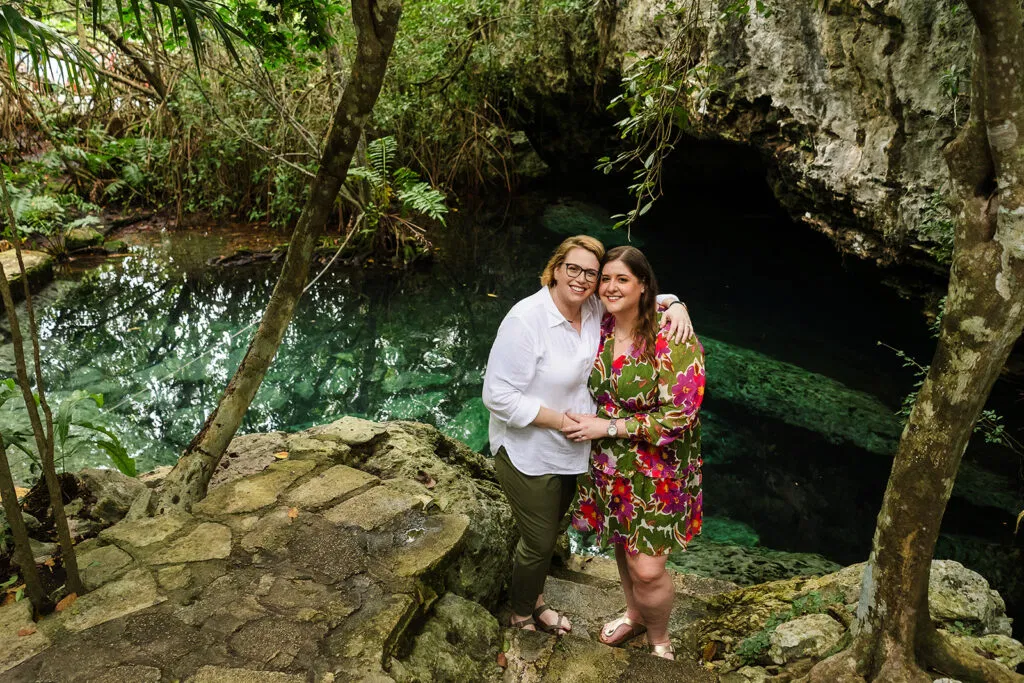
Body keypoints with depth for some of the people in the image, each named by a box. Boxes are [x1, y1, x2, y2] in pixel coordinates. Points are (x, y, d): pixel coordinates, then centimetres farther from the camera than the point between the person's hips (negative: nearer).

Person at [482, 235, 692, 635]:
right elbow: (498, 396, -27)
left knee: (549, 533, 26)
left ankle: (535, 601, 52)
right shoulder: (526, 320, -27)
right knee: (539, 542, 10)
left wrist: (675, 306, -12)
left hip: (571, 452, 7)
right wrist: (560, 420, -24)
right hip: (528, 455, -7)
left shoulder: (595, 310, -6)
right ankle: (521, 617, 38)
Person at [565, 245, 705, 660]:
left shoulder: (672, 338, -22)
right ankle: (634, 614, 51)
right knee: (622, 545, 22)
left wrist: (607, 426, -21)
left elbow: (680, 417, -22)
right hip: (608, 465, 5)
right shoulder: (601, 328, -4)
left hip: (656, 470, -5)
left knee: (647, 569, -1)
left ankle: (659, 639, 30)